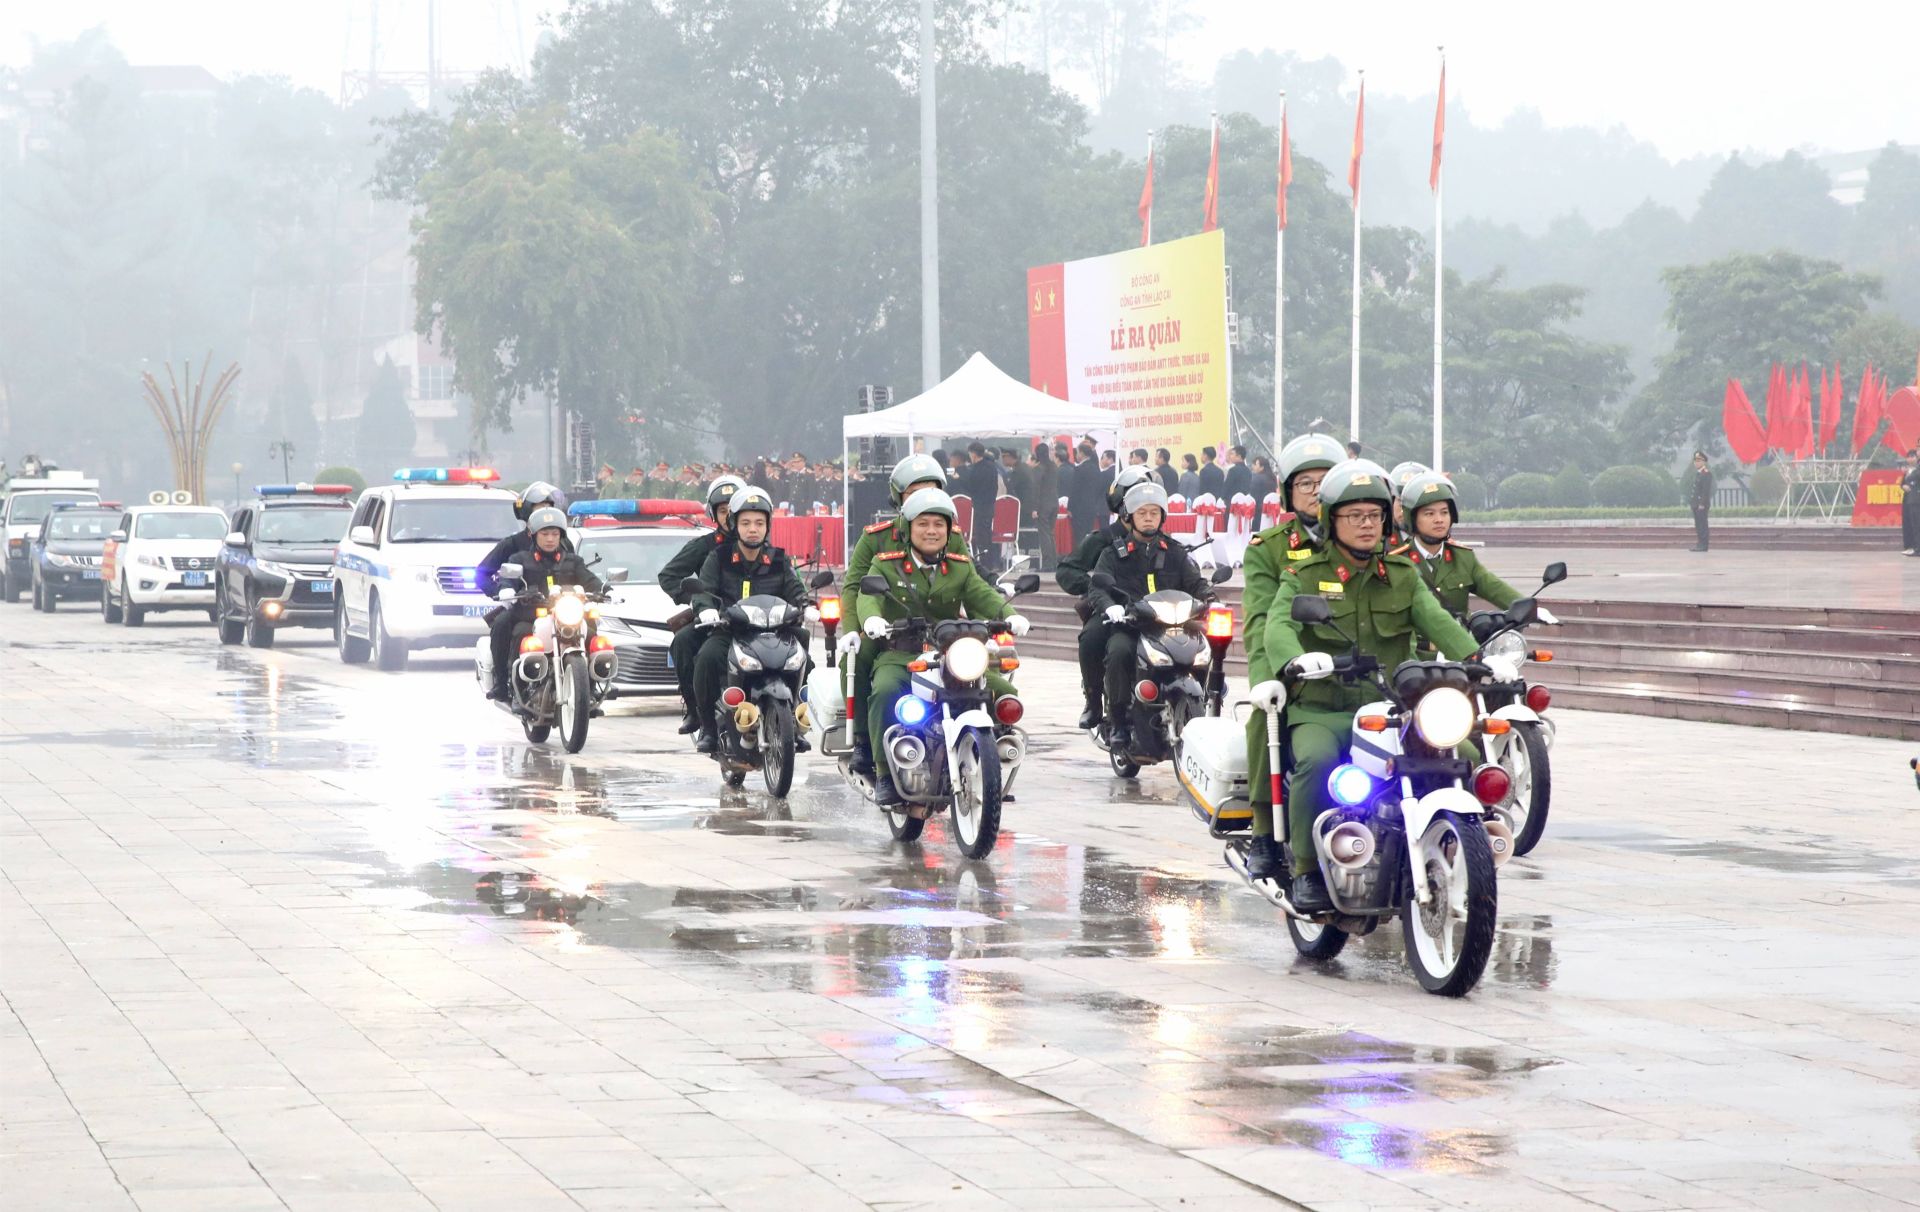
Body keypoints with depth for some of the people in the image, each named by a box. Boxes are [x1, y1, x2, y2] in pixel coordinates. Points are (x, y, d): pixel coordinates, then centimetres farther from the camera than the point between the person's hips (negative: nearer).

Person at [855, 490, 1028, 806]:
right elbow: (868, 595, -11)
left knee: (1004, 692, -14)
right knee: (886, 691, -35)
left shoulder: (961, 569, 15)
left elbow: (984, 596, -1)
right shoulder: (886, 565, 6)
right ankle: (884, 774, -26)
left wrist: (1010, 615, -24)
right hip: (898, 656, -3)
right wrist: (871, 618, -36)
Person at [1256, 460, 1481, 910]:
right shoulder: (1304, 577, 5)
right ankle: (1307, 872, -22)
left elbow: (1437, 621, 0)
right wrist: (1296, 659, -37)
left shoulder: (1403, 576, 15)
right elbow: (1278, 625, -13)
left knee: (1462, 755, -18)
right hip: (1320, 712, -3)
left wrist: (1476, 659, -21)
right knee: (1316, 761, -35)